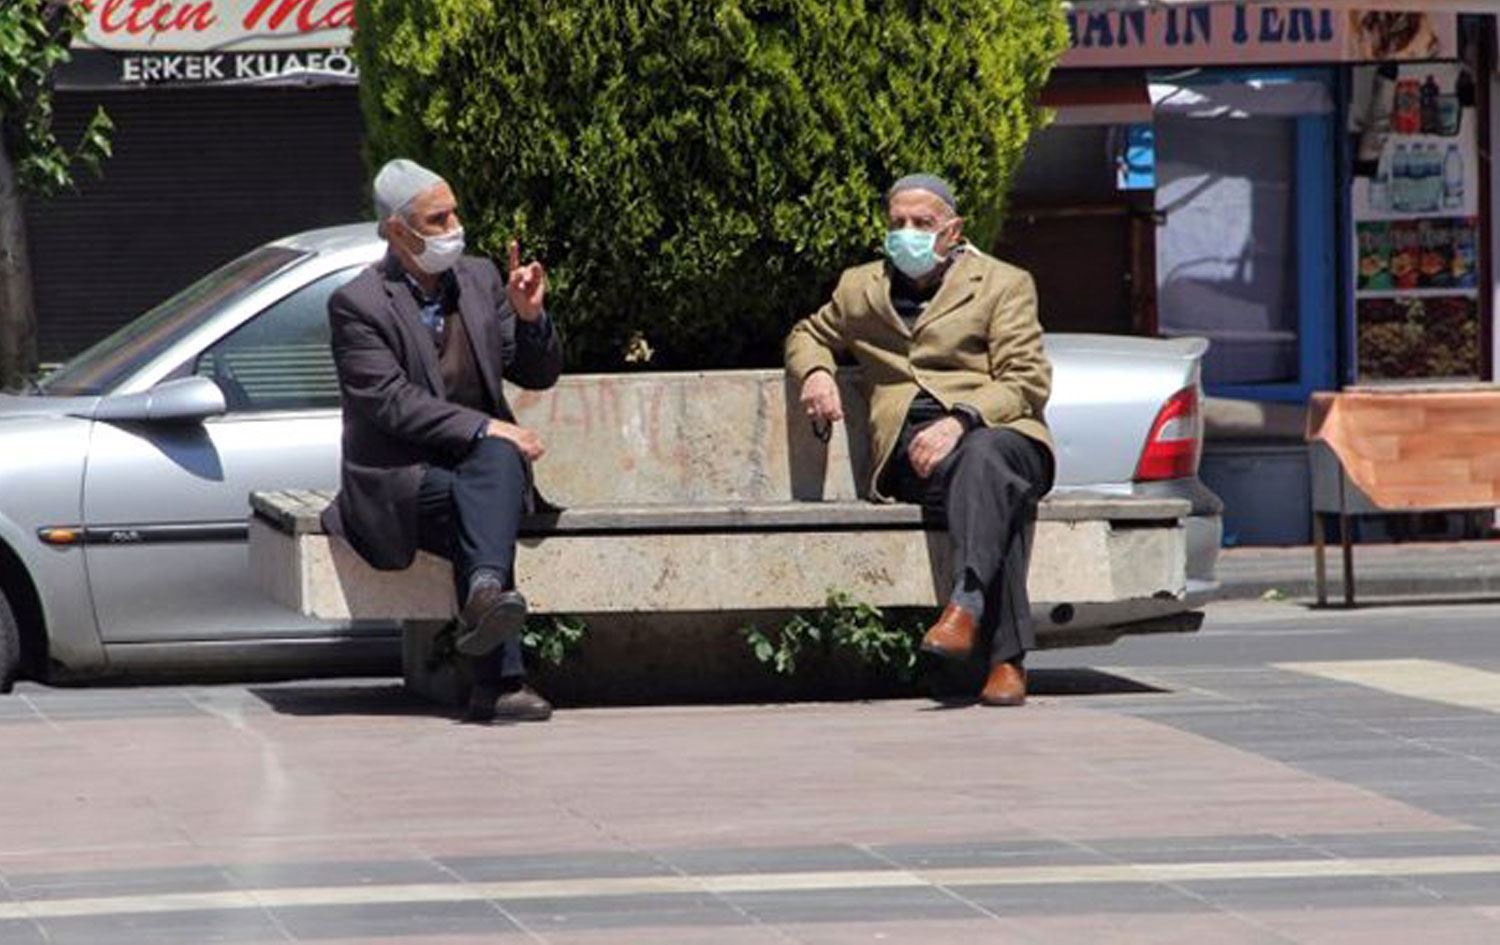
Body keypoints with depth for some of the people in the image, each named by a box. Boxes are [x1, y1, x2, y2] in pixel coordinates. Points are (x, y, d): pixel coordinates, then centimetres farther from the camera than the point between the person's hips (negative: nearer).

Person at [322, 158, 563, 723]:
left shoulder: (480, 280, 12)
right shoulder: (357, 305, -6)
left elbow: (539, 376, 13)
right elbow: (392, 403, -16)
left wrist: (530, 316, -7)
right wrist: (483, 429, -23)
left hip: (483, 463, 4)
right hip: (397, 480, -4)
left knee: (499, 460, -32)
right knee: (470, 503, -34)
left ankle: (485, 592, -54)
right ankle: (499, 682, -43)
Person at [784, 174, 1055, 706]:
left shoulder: (1003, 285, 13)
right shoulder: (861, 289, 24)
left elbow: (1026, 383, 3)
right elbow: (808, 335, 42)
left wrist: (959, 421, -15)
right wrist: (815, 372, 16)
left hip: (1000, 432, -1)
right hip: (911, 453, 1)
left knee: (984, 456, -41)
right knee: (995, 491, -35)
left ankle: (966, 607, -57)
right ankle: (1008, 655, -45)